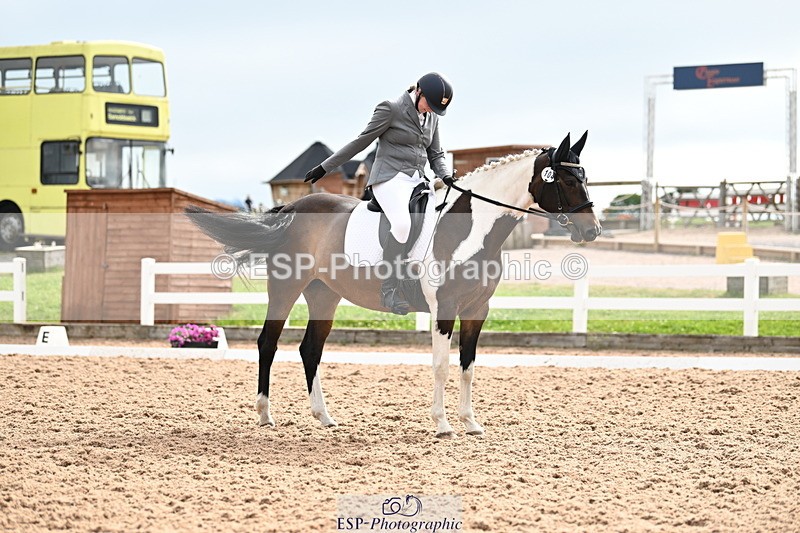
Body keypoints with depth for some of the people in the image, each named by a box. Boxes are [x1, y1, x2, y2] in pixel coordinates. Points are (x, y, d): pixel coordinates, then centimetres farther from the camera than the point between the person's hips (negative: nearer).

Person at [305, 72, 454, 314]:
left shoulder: (432, 117, 16)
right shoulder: (390, 108, -4)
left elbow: (436, 154, 22)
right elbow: (361, 141, 0)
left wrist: (446, 177, 1)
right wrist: (325, 167, 1)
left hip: (418, 181, 7)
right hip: (391, 177, -7)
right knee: (402, 222, -34)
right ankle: (389, 289, -29)